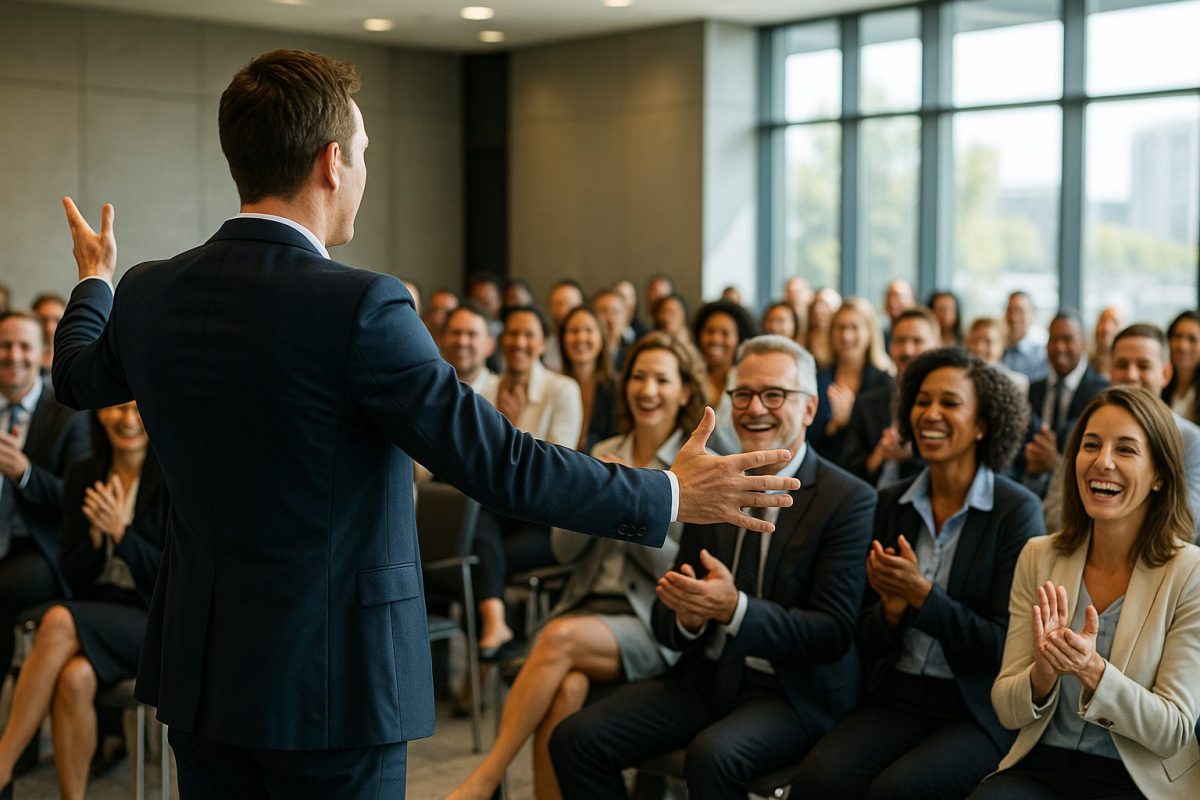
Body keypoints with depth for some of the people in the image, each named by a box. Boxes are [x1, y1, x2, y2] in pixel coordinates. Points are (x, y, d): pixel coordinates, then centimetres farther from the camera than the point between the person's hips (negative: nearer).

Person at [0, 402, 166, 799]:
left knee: (59, 621, -31)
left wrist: (120, 530, -19)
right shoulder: (83, 475, 7)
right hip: (96, 613, 4)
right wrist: (97, 534, -13)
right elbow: (73, 576, 7)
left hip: (155, 624, -4)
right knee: (75, 677, -32)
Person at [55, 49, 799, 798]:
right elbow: (500, 463, -20)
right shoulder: (358, 306, -21)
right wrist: (668, 495, -8)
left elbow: (79, 378, 21)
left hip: (197, 670, 7)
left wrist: (95, 281, 41)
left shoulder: (149, 293, -2)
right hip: (327, 681, -6)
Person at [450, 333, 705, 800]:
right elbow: (564, 550, 11)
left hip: (655, 624, -3)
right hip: (589, 605, 3)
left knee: (560, 637, -32)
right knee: (566, 686, -31)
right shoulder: (602, 455, 14)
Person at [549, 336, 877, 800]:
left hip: (792, 692, -5)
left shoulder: (849, 499, -8)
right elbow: (666, 627, 8)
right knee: (575, 739, -15)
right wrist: (686, 615, -17)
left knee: (713, 754, -34)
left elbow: (834, 633, -15)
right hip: (705, 676, 5)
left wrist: (734, 608, -28)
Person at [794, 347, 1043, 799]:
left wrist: (923, 595, -19)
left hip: (978, 711, -3)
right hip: (896, 698, 3)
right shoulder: (891, 504, 7)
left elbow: (1005, 646, -9)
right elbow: (867, 640, 9)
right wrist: (891, 608, -13)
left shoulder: (1017, 510, -6)